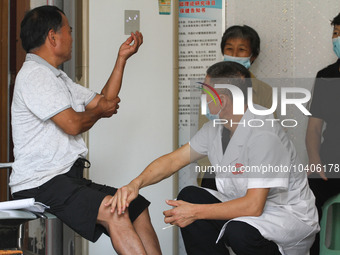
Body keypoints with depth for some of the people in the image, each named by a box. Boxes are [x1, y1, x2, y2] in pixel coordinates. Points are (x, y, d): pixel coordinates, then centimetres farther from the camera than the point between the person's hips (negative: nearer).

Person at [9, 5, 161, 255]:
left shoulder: (58, 77, 21)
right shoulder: (33, 75, -11)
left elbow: (105, 102, 24)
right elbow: (73, 124, -17)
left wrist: (122, 58, 23)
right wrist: (100, 111, 3)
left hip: (68, 178, 11)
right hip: (40, 184, -11)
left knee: (138, 207, 3)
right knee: (112, 209, -29)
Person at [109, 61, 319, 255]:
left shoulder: (263, 134, -27)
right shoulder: (216, 127, 1)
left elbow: (253, 206, -29)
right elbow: (173, 160, 6)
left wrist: (196, 212, -24)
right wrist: (135, 184, -13)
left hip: (290, 215, -8)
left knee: (239, 232, -36)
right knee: (189, 196, -7)